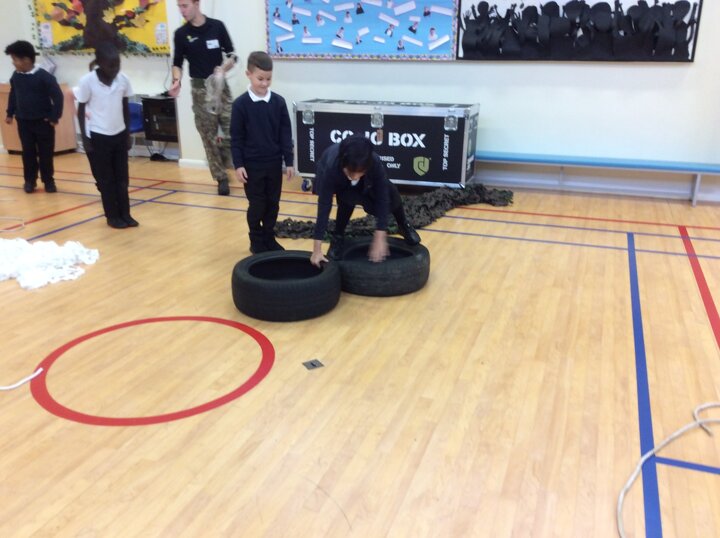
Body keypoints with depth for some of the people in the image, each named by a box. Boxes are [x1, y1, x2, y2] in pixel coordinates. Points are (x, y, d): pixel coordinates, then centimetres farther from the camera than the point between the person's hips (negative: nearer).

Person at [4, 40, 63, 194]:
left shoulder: (44, 76, -15)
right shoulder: (15, 76, 2)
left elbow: (57, 96, -12)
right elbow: (13, 95, 17)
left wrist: (54, 117, -12)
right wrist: (10, 113, 16)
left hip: (43, 122, -4)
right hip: (23, 122, 4)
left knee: (46, 153, 5)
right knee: (28, 153, 8)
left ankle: (48, 181, 17)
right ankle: (30, 180, 19)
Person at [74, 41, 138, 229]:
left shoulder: (123, 80, -3)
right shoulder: (87, 81, -14)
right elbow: (81, 111, -6)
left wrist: (128, 134, 9)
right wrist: (85, 139, -8)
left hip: (119, 135, 4)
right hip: (98, 137, -4)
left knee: (122, 178, 9)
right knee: (105, 180, 6)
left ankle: (125, 214, 18)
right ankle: (112, 216, 16)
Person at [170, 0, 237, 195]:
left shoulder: (217, 26, 0)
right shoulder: (181, 34, 2)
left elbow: (231, 56, 5)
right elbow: (177, 63, 7)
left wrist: (223, 69, -14)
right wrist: (177, 81, -12)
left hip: (220, 86, 0)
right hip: (200, 89, 0)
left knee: (232, 130, -8)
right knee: (209, 137, 2)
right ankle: (221, 178, 12)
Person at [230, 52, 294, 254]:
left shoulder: (278, 102, 0)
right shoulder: (241, 104, -7)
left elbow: (286, 134, 3)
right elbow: (236, 138, -4)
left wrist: (289, 161, 1)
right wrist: (238, 164, -8)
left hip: (274, 163, 3)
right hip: (252, 164, -3)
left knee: (273, 203, 10)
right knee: (257, 205, 4)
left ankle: (269, 238, 24)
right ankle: (257, 241, 19)